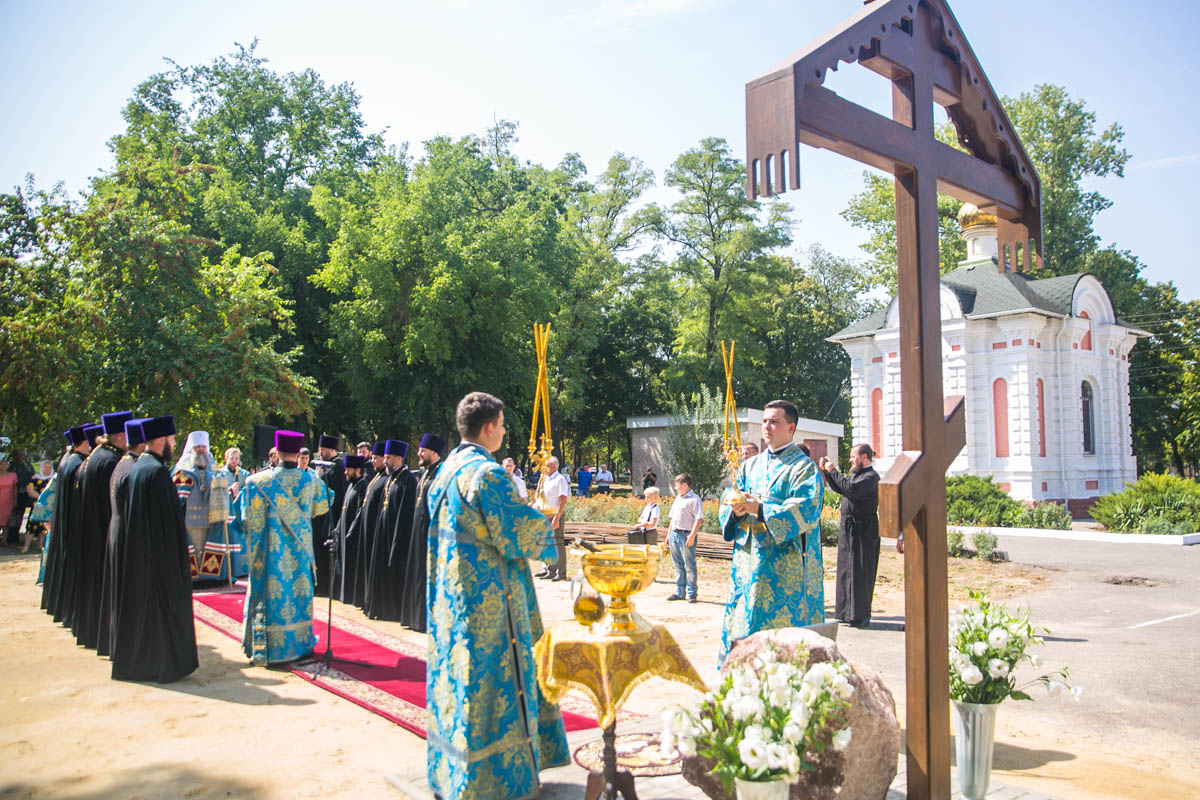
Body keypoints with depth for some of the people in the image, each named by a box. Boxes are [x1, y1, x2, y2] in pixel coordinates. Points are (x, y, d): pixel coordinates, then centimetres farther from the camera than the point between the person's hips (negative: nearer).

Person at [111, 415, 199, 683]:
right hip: (159, 551, -9)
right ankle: (162, 663, 9)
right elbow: (167, 516, -20)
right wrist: (176, 555, -16)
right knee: (163, 604, 1)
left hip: (136, 551, 9)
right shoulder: (157, 470, -19)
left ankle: (133, 660, 25)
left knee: (139, 605, 16)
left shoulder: (137, 467, 10)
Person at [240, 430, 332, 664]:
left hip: (272, 548, -2)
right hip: (299, 547, 2)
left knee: (272, 591, 5)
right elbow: (321, 507, 12)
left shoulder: (260, 481, -11)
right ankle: (299, 642, 22)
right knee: (298, 590, 13)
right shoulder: (310, 480, -5)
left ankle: (266, 646, 11)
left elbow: (250, 518, -5)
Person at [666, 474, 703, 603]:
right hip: (674, 534, 8)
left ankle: (691, 594, 2)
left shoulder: (694, 499, -7)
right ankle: (679, 592, 19)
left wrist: (692, 536, -20)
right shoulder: (677, 498, 19)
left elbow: (698, 519, -14)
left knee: (689, 566, -3)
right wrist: (668, 534, 20)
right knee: (678, 565, 12)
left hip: (686, 535, -8)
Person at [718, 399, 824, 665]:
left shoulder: (803, 467, -3)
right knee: (742, 627, 8)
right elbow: (728, 499, 11)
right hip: (748, 561, 6)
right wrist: (735, 509, -13)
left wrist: (759, 509, -22)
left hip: (785, 567, -6)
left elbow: (805, 511, -16)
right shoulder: (750, 466, 16)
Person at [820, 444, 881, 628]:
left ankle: (861, 615, 3)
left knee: (859, 572, -4)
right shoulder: (856, 474, 14)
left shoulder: (871, 477, -14)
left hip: (862, 530, -9)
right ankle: (847, 612, 21)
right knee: (846, 570, 13)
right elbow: (838, 488, 22)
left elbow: (851, 489, -29)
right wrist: (826, 471, 11)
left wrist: (833, 471, -20)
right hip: (848, 528, 9)